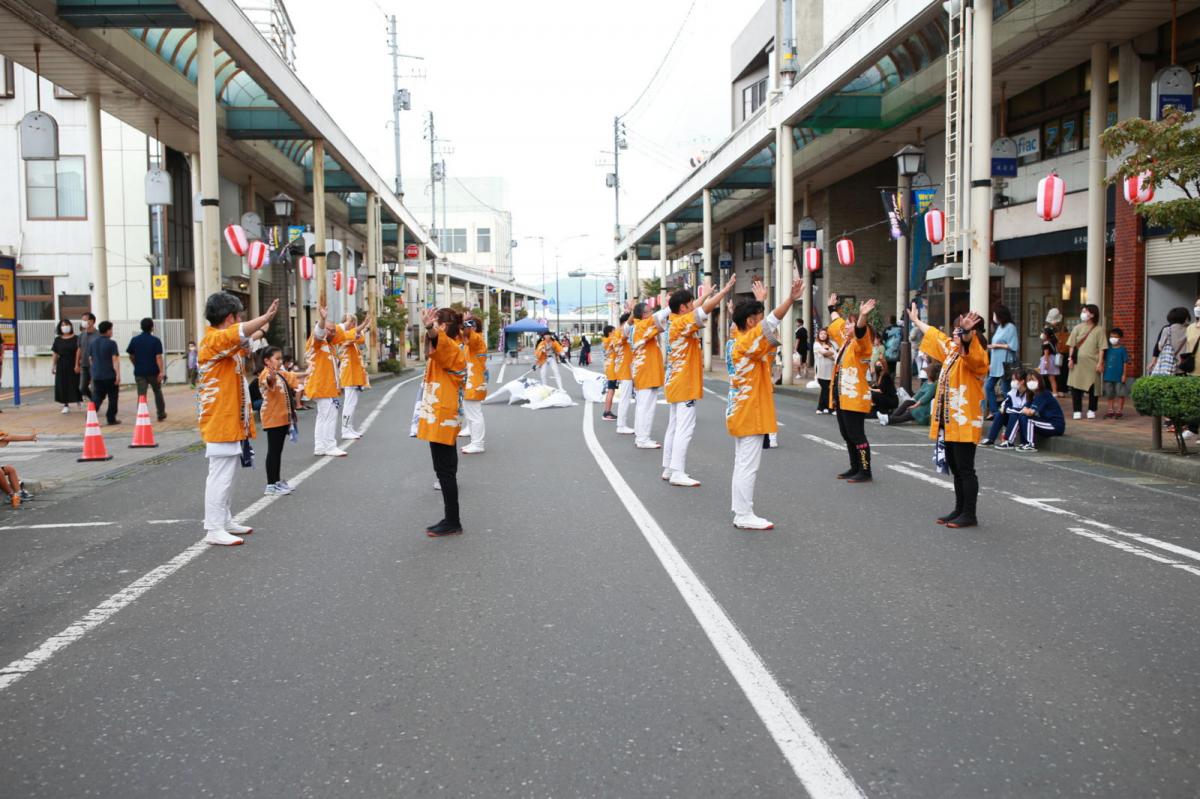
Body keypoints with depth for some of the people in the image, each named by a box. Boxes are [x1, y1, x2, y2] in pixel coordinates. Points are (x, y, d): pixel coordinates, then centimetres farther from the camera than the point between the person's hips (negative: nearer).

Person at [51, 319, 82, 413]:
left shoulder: (76, 338, -1)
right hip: (61, 365, 2)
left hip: (73, 364, -2)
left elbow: (79, 352, -3)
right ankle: (66, 405, 7)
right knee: (62, 385, 0)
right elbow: (54, 354, 7)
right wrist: (53, 366, 2)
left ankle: (78, 400, 23)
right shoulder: (58, 340, 7)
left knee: (75, 384, -2)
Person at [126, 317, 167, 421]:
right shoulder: (155, 340, -7)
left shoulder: (134, 340, 3)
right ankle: (161, 414, 27)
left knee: (141, 395, -1)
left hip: (139, 372, 1)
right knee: (157, 392, 17)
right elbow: (158, 357, -14)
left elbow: (131, 356, 10)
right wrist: (161, 371, -17)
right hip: (153, 372, -1)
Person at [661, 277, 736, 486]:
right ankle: (678, 473, -10)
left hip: (676, 383, 10)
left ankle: (669, 468, 16)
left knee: (674, 427, 12)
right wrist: (725, 290, -14)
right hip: (685, 385, -10)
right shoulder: (682, 323, -15)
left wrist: (712, 295, 23)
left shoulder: (676, 321, 11)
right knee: (685, 428, -9)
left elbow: (699, 310, 25)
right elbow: (705, 310, -22)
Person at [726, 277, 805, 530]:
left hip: (741, 412, 10)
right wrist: (791, 299, -40)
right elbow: (770, 324, -33)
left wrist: (759, 300, 37)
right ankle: (744, 516, -2)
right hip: (750, 414, -10)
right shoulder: (747, 342, -18)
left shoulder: (737, 338, 7)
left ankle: (740, 510, 19)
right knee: (748, 466, -6)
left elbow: (761, 323, 28)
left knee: (742, 464, 13)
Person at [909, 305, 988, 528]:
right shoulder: (951, 349, 13)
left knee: (965, 469, -5)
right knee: (955, 468, 14)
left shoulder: (976, 357, -12)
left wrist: (966, 333, -57)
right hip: (948, 422, 9)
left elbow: (969, 350, -37)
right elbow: (934, 335, 30)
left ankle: (970, 515, 1)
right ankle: (959, 510, 23)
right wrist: (916, 321, 43)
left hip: (965, 423, -9)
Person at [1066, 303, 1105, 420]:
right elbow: (1072, 345, 7)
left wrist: (1100, 362, -7)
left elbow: (1101, 348, -2)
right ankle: (1077, 411, 9)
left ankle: (1091, 410, 17)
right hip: (1078, 362, 2)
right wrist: (1071, 358, -1)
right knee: (1076, 386, 1)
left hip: (1092, 362, -2)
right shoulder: (1077, 328, 7)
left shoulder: (1098, 330, 1)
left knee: (1093, 387, 4)